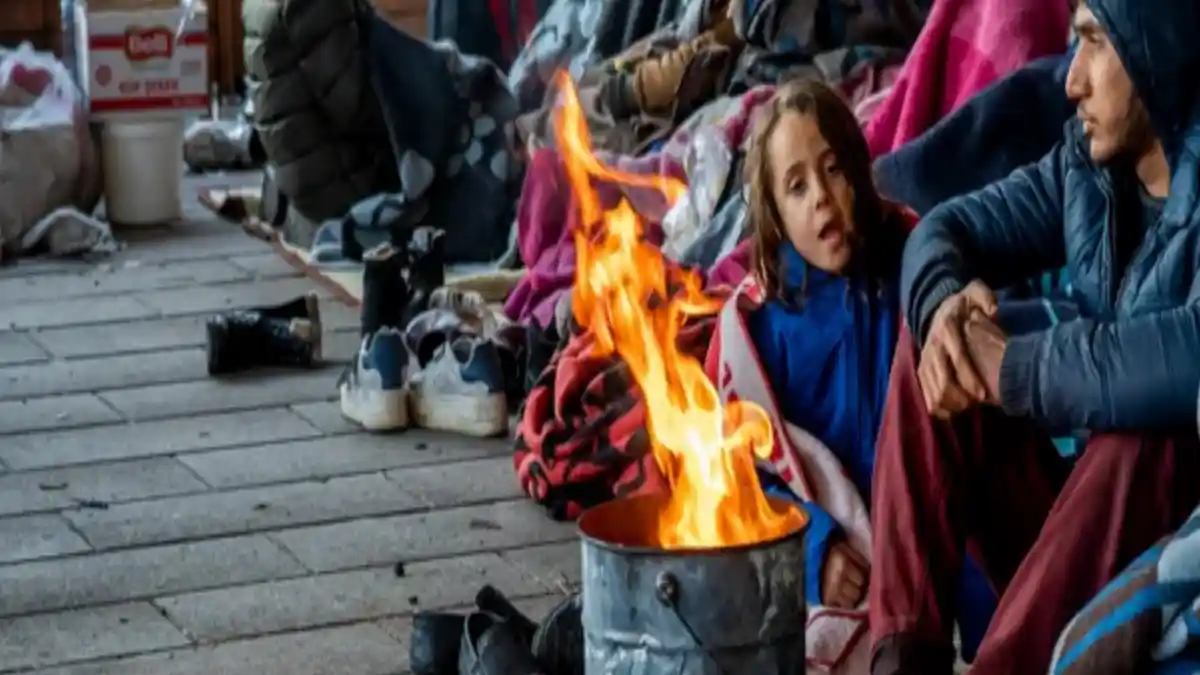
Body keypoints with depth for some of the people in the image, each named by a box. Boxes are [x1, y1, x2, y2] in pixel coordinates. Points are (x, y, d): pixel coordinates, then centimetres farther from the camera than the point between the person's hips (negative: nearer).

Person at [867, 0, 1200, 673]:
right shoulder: (1088, 160, 2)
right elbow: (947, 228, 10)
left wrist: (1011, 367, -25)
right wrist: (942, 306, -14)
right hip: (1072, 511, 8)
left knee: (1146, 430, -34)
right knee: (933, 341, -2)